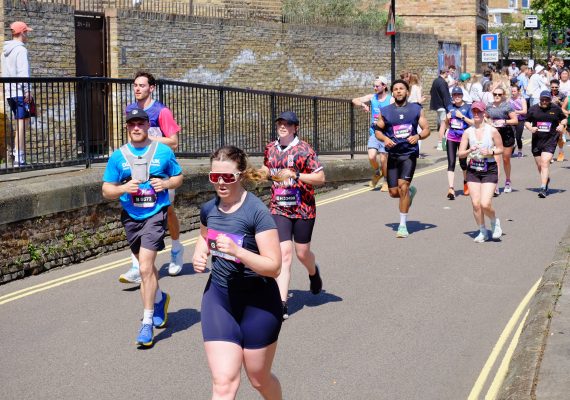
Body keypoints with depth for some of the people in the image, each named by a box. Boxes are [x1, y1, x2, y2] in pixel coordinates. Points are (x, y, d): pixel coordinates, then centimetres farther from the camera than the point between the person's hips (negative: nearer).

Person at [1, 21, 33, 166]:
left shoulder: (5, 51, 18)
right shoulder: (20, 49, -8)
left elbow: (4, 73, 16)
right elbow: (23, 72, -16)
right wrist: (27, 91, -17)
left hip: (9, 93, 9)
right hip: (20, 92, -9)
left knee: (20, 122, 16)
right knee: (22, 123, -8)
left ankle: (16, 152, 9)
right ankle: (19, 158, -12)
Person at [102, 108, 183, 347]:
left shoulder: (163, 152, -1)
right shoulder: (118, 156, 2)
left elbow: (178, 177, 11)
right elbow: (106, 190, 4)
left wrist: (165, 183, -10)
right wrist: (123, 188, -16)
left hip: (156, 214, -4)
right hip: (131, 217, 4)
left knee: (145, 267, -16)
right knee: (146, 265, 20)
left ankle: (147, 322, -8)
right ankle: (159, 298, 49)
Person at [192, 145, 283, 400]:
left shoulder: (257, 212, -18)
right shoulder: (209, 209, -1)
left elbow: (273, 266, -21)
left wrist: (237, 251, -33)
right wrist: (199, 255, 3)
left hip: (257, 302, -3)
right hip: (218, 296, 4)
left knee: (259, 379, 15)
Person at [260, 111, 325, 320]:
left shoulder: (304, 149, -8)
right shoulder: (270, 148, 7)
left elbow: (320, 178, -12)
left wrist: (295, 175, -23)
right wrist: (263, 173, 5)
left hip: (303, 208, -2)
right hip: (278, 209, 2)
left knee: (302, 253, 9)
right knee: (284, 253, -11)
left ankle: (313, 272, 47)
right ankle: (282, 303, -11)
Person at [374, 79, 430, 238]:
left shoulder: (416, 109, 5)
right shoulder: (385, 111, 7)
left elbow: (426, 129, 6)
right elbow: (378, 130, 11)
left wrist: (418, 136, -16)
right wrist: (385, 139, -11)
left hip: (409, 153, -2)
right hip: (393, 154, 3)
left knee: (403, 186, -16)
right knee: (394, 192, 2)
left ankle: (403, 224, -6)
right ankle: (410, 191, 39)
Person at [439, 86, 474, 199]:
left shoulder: (467, 107, -1)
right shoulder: (450, 107, 10)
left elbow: (473, 122, -6)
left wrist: (462, 116, -14)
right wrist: (447, 119, -1)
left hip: (463, 138, -2)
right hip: (451, 138, 2)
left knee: (462, 162, 9)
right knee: (451, 163, -6)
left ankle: (466, 182, 37)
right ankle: (451, 188, -11)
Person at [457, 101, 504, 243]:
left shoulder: (492, 131, -4)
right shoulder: (468, 132, 2)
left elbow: (500, 149, 6)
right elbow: (460, 153, 2)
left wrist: (490, 152, -13)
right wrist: (469, 151, -18)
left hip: (489, 170, -3)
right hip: (473, 170, 3)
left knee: (485, 204, -13)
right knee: (475, 204, -1)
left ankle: (495, 222, 19)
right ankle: (483, 231, 18)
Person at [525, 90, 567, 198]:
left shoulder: (556, 109, 3)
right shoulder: (533, 109, 5)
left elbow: (564, 119, 17)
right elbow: (526, 121, 12)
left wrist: (562, 125, -4)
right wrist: (530, 128, -8)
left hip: (550, 141, -3)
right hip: (536, 141, 3)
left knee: (545, 163, -17)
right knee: (539, 166, 13)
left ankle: (543, 188, -20)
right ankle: (546, 180, 43)